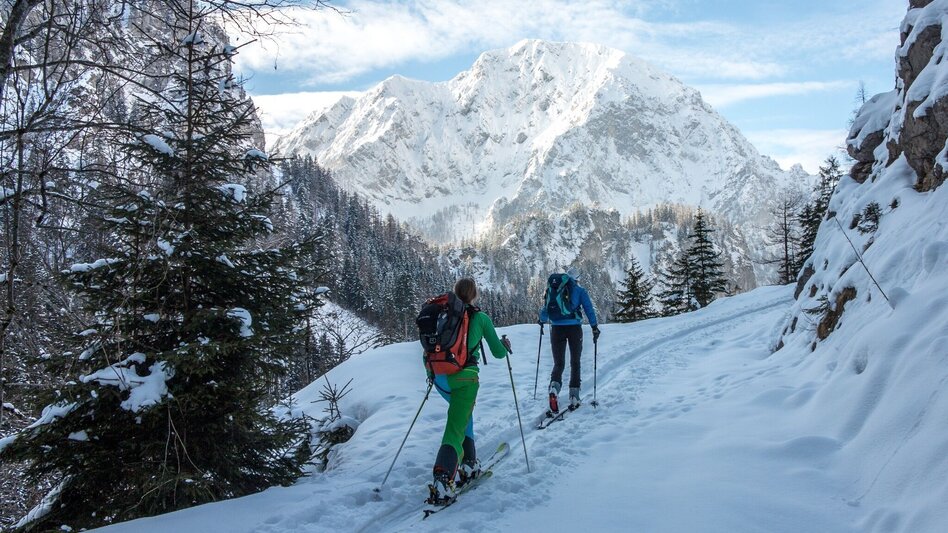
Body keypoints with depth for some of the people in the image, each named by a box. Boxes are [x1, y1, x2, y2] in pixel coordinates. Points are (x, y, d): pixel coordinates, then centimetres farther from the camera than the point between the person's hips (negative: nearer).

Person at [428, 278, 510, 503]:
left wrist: (431, 374, 31)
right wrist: (505, 346, 32)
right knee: (456, 428, -7)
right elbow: (498, 352, 10)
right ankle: (442, 478, -25)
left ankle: (468, 464, 25)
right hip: (464, 377, -5)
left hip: (440, 378, 5)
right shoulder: (480, 317, 3)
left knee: (464, 412, 28)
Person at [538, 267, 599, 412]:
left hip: (557, 329, 1)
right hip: (574, 328, -1)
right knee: (575, 363, 12)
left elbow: (545, 309, 11)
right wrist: (595, 327, 3)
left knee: (558, 363, 7)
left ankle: (554, 387, -23)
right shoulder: (580, 291, 4)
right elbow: (589, 309, -3)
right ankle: (574, 397, 6)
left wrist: (542, 321, 30)